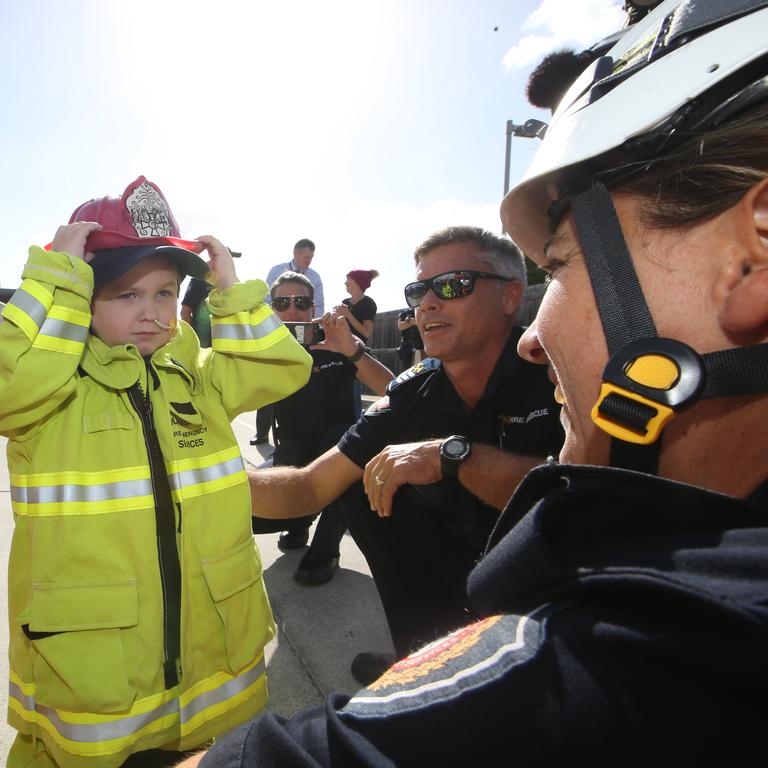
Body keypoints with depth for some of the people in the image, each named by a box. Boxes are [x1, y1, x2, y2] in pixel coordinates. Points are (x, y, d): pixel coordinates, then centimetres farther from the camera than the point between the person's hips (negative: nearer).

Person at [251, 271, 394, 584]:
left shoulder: (333, 342, -10)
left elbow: (393, 391, -22)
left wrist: (353, 350, -38)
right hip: (291, 458, 3)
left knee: (340, 433, -37)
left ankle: (325, 549, -18)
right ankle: (301, 520, 14)